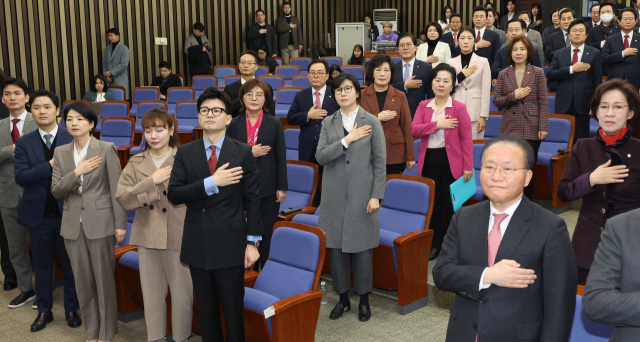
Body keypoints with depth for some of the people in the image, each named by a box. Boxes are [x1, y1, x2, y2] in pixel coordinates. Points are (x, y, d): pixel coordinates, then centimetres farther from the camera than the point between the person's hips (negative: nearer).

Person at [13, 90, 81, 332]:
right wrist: (50, 166, -21)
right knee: (42, 266, 13)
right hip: (38, 214, 2)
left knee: (70, 264, 10)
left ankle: (71, 309, 25)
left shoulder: (72, 139, -4)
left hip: (67, 213, -1)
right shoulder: (24, 143, 1)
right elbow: (21, 177, -11)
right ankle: (44, 311, 27)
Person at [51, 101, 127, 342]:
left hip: (100, 223, -4)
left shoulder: (106, 149, -5)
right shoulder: (61, 153, 7)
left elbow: (116, 189, -6)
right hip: (73, 224, 4)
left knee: (104, 280, 4)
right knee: (82, 282, 11)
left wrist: (120, 224, -9)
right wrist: (77, 172, -14)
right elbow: (56, 191, 2)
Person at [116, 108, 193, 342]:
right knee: (152, 293, 14)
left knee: (182, 293, 7)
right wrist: (152, 181, -14)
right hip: (147, 237, 4)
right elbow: (123, 199, -5)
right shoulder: (136, 164, 5)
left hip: (179, 237, -3)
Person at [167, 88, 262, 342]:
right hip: (198, 244, 2)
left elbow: (252, 199, -2)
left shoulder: (243, 152, -2)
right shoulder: (185, 153, 3)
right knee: (206, 310, 14)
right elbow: (174, 194, -8)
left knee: (233, 309, 7)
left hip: (230, 244, -2)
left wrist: (253, 242, -5)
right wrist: (212, 182, -20)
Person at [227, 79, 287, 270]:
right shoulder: (234, 125, 5)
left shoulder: (274, 123, 3)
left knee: (268, 233, 4)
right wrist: (249, 153, -14)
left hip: (268, 188, -1)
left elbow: (281, 157, 2)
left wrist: (282, 187, -2)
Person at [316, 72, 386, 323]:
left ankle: (364, 299, 20)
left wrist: (376, 196, -7)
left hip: (362, 195, -2)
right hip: (334, 196, 3)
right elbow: (321, 156, -5)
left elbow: (380, 162, -2)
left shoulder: (372, 122, -1)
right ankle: (343, 299, 22)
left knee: (362, 248, 3)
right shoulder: (328, 123, 7)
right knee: (336, 248, 6)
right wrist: (347, 140, -14)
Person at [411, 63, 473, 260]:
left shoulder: (459, 108, -3)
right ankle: (435, 244, 23)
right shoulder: (423, 106, 7)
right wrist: (437, 124, -17)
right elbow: (414, 129, -7)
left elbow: (466, 139, -5)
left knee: (451, 204, 5)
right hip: (429, 160, 3)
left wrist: (468, 166, -9)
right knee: (432, 203, 11)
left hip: (451, 161, -3)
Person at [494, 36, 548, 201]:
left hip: (531, 129, -1)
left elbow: (543, 102, 1)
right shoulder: (503, 74, 8)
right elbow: (496, 100, 6)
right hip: (509, 128, 1)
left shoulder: (537, 73, 4)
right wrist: (513, 96, -12)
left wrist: (543, 127, -6)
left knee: (529, 169, 3)